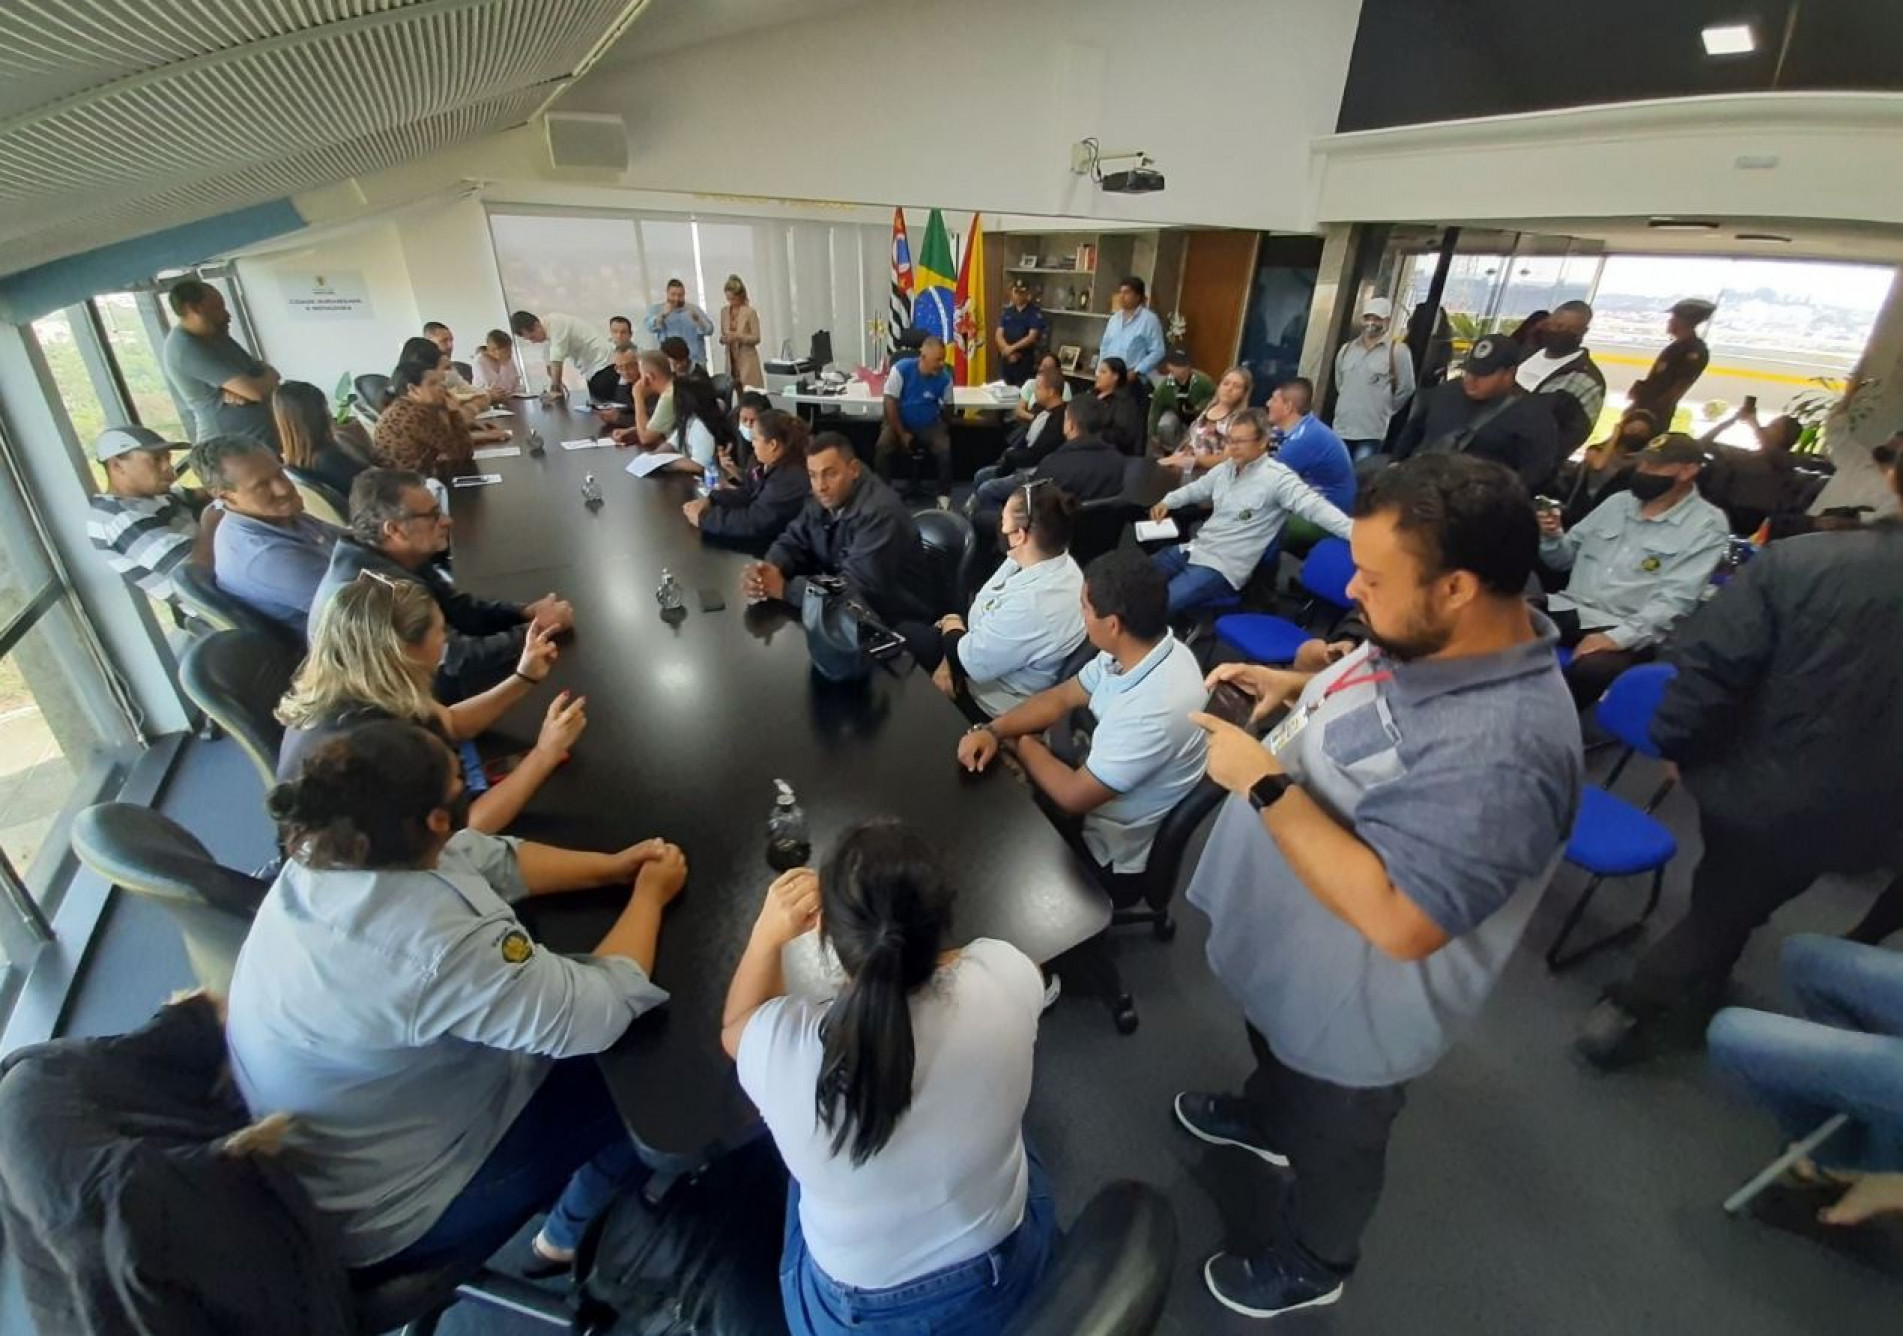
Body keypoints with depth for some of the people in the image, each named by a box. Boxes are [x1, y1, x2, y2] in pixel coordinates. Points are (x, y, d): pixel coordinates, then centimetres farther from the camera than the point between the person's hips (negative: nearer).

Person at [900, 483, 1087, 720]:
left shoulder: (1035, 605, -40)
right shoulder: (1034, 558, -11)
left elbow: (970, 661, -27)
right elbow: (982, 613, 2)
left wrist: (951, 625, -6)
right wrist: (949, 662, -8)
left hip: (990, 703, -8)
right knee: (905, 632, 13)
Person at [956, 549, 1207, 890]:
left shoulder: (1154, 708, -37)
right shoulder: (1141, 646, -11)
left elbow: (1074, 795, -27)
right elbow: (1062, 697, 1)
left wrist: (1021, 744, -10)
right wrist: (993, 731, -14)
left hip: (1107, 847, -7)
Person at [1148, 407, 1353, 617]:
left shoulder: (1277, 477, -14)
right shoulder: (1225, 468, 9)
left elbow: (1314, 506, -24)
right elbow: (1196, 489, 29)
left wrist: (1356, 533, -35)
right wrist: (1168, 501, 16)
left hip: (1221, 567, -8)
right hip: (1195, 549, 8)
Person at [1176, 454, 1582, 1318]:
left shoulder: (1500, 752, -39)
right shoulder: (1433, 638, -11)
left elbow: (1396, 918, -39)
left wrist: (1262, 781, -35)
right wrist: (1298, 688, -7)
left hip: (1349, 1003, -8)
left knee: (1329, 1136, 23)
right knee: (1274, 1050, 36)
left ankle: (1311, 1264, 54)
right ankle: (1266, 1118, 68)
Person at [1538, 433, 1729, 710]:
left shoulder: (1706, 525, 0)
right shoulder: (1618, 501, 16)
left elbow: (1674, 599, -11)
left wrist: (1618, 637, -25)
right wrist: (1552, 537, -5)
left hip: (1629, 630, -5)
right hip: (1570, 609, 5)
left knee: (1591, 669, -39)